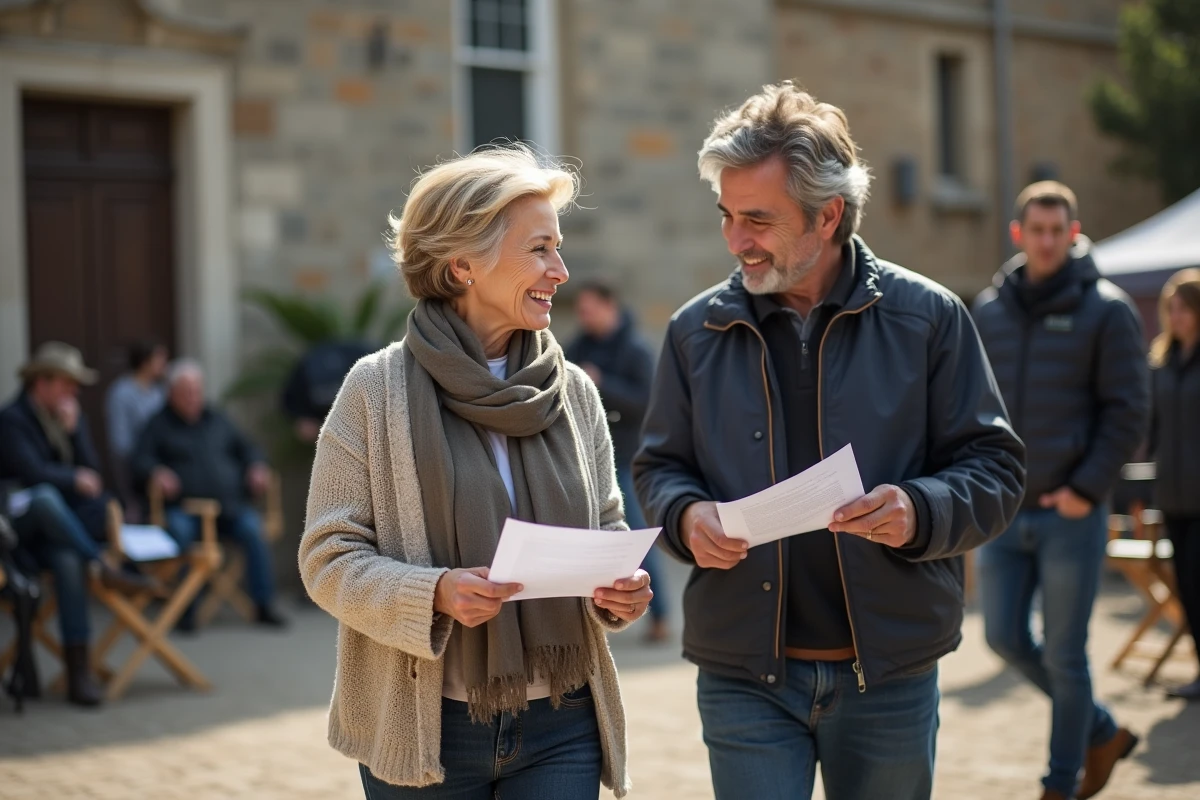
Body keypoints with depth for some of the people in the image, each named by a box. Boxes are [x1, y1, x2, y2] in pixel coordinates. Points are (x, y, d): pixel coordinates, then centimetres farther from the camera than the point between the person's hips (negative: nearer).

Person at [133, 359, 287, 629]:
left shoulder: (218, 420, 24)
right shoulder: (159, 425, 15)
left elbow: (246, 448, 27)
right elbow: (140, 460, 6)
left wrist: (256, 466, 5)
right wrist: (156, 473, -16)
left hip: (230, 505, 2)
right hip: (185, 507, -2)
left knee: (253, 530, -28)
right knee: (178, 531, -36)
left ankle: (264, 605, -23)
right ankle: (186, 609, -31)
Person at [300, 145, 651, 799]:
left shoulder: (573, 391, 5)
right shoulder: (378, 390, -6)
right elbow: (328, 557, -7)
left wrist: (620, 589, -8)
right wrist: (434, 593, -22)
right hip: (425, 727, -3)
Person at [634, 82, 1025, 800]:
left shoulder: (927, 316, -2)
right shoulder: (698, 330, 4)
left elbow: (994, 468, 0)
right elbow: (659, 467, 12)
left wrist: (920, 511, -20)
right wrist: (687, 514, -11)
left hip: (888, 676, 0)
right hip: (744, 677, 1)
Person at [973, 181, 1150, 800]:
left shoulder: (1105, 309, -5)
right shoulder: (989, 309, 8)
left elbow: (1128, 411, -7)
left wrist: (1087, 488, -13)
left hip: (1071, 514, -5)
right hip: (1003, 512, 5)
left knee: (1064, 655, 2)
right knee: (1006, 638, 7)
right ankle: (1103, 732, 29)